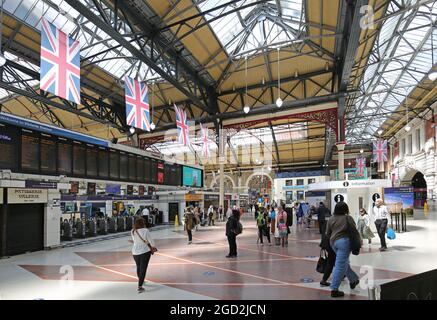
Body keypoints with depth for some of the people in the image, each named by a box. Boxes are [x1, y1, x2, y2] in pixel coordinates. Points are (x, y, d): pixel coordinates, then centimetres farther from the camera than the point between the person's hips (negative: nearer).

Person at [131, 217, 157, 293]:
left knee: (138, 267, 23)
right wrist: (153, 247, 9)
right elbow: (151, 241, -12)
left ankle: (140, 281, 45)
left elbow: (135, 240, 3)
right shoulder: (145, 231, -19)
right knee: (143, 268, 1)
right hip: (145, 251, -5)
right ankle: (140, 287, -2)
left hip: (135, 252, 5)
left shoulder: (133, 231, -6)